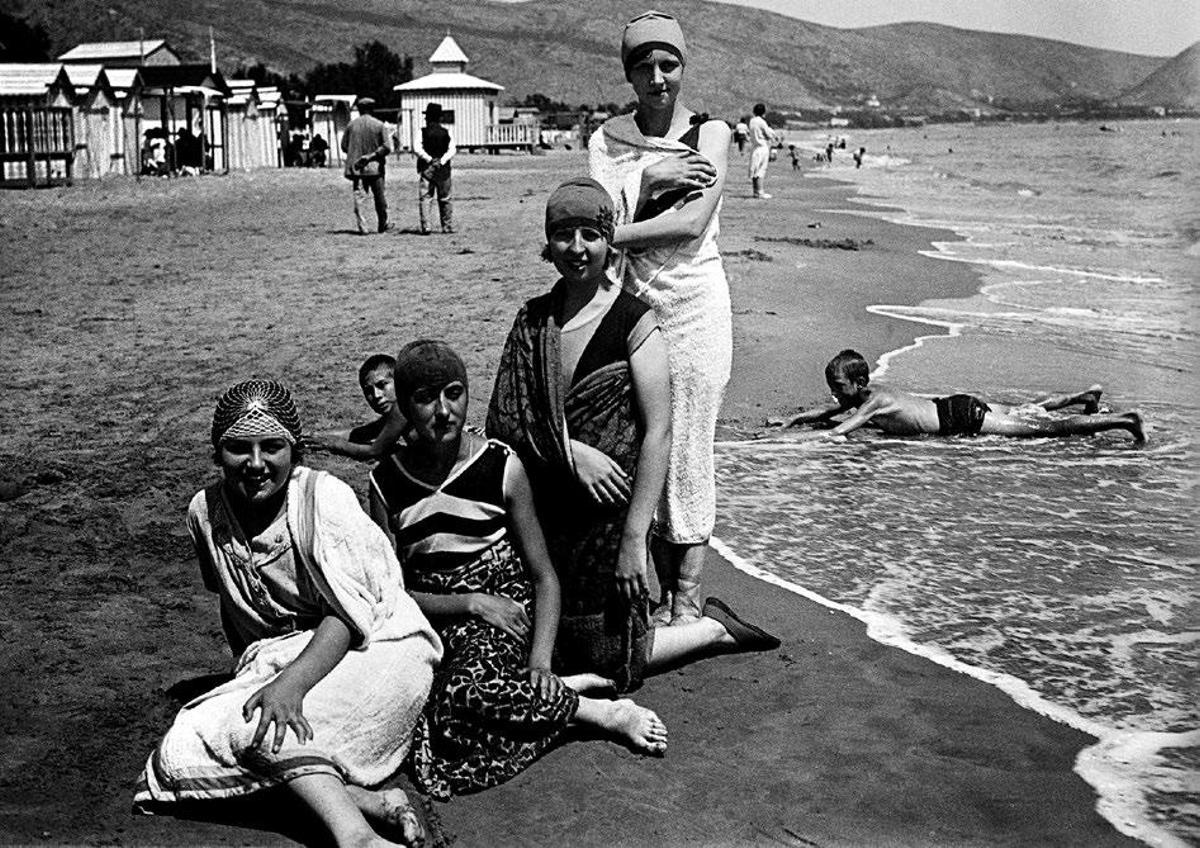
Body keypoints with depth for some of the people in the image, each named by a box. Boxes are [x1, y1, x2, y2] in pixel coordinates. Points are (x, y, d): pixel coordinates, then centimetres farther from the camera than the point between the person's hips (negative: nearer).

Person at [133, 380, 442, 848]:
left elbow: (349, 616, -21)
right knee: (181, 753, -19)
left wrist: (293, 682, -35)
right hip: (278, 658, 7)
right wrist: (250, 676, 5)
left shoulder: (324, 497, -16)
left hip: (376, 647, -6)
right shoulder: (205, 512, 0)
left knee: (256, 725, -32)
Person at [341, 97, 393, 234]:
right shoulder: (379, 125, -2)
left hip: (355, 167, 1)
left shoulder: (351, 124, 3)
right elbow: (387, 147, -11)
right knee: (380, 197, 12)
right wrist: (371, 155, -10)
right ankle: (382, 226, 22)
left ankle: (361, 227, -12)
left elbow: (344, 146, 6)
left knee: (359, 197, 2)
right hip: (375, 167, -1)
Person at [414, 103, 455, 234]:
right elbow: (452, 149, -6)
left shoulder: (423, 132, -2)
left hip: (427, 169, -2)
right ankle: (448, 226, 13)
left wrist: (430, 159, -11)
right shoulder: (446, 132, 4)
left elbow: (418, 149, -13)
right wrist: (442, 161, -12)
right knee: (445, 198, 11)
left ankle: (425, 226, -14)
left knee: (425, 197, -1)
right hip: (444, 169, 2)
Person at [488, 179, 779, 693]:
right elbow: (503, 417, -3)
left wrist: (634, 538, -18)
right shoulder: (533, 320, 3)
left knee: (610, 662, 4)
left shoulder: (635, 322, -12)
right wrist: (568, 450, -20)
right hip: (541, 515, 5)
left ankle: (714, 628, 28)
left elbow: (658, 434, -15)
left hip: (607, 512, -5)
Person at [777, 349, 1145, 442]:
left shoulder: (873, 402, -23)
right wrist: (786, 421, 5)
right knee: (1024, 411, 28)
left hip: (966, 417, -8)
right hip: (956, 408, 8)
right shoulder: (860, 395, 2)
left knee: (1047, 427, -5)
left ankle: (1124, 419, -1)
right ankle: (1085, 395, 43)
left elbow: (835, 432, -32)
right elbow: (821, 412, 15)